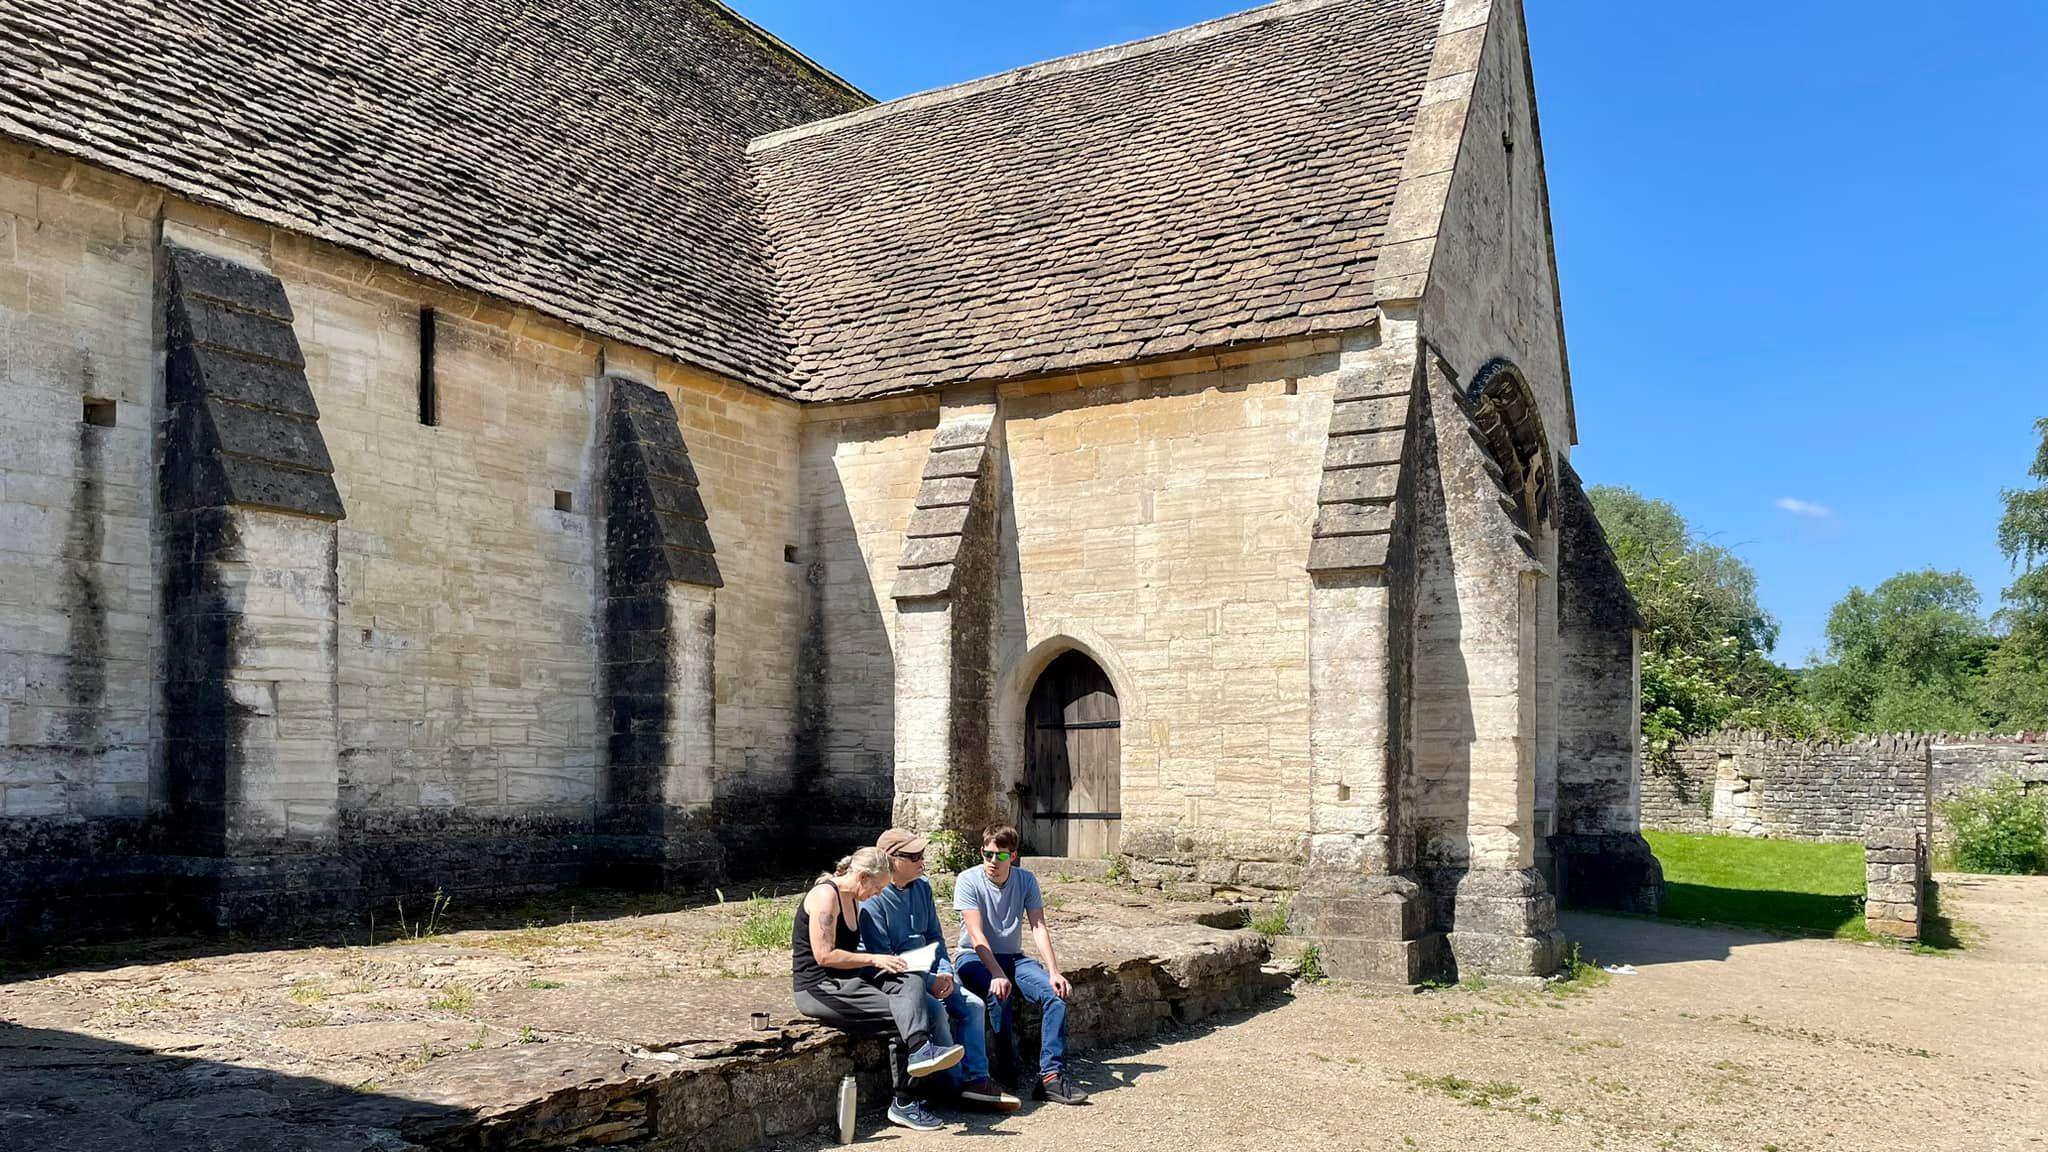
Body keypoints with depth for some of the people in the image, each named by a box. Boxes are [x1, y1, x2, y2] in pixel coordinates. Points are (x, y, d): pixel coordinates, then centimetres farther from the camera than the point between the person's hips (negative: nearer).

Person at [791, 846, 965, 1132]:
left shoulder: (852, 900, 16)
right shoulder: (825, 895, -15)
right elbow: (824, 956, -21)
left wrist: (883, 961, 3)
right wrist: (874, 960, -16)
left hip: (845, 980, 9)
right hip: (818, 989, -9)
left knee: (911, 983, -16)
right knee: (901, 1014, -20)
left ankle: (920, 1050, -26)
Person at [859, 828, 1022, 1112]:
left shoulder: (922, 888, 7)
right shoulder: (873, 900, -17)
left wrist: (944, 972, -5)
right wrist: (929, 982, -21)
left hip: (926, 974, 8)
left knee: (974, 1006, -7)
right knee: (936, 1010, -29)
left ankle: (976, 1079, -7)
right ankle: (958, 1083, -14)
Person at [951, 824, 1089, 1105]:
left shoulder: (1026, 881, 0)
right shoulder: (968, 881, -12)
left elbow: (1039, 927, -8)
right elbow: (976, 934, -21)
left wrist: (1054, 972, -22)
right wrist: (997, 974, -35)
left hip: (1013, 957, 4)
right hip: (975, 958, -4)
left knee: (1055, 993, -23)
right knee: (999, 995, -36)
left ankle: (1051, 1076, -26)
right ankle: (1010, 1071, -19)